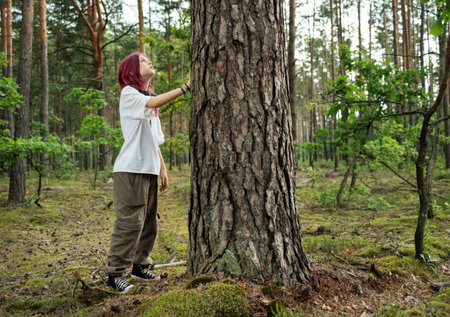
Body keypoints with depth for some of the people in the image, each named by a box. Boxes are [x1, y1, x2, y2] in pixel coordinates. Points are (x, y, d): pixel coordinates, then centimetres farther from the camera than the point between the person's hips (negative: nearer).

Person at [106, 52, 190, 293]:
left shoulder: (150, 98, 22)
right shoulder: (129, 93, -1)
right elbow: (154, 103, -23)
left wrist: (162, 168, 15)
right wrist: (186, 87, -26)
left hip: (149, 170, 8)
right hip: (131, 169, -8)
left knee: (149, 222, 11)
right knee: (130, 221, -10)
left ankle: (140, 266, 25)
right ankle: (115, 273, 0)